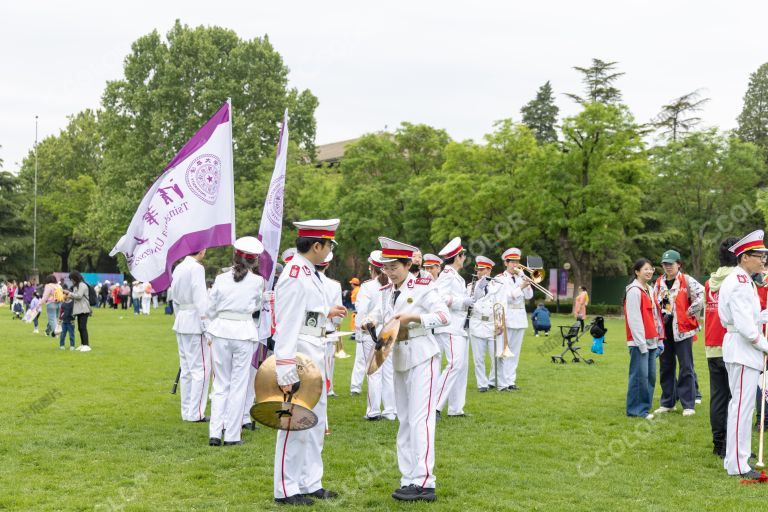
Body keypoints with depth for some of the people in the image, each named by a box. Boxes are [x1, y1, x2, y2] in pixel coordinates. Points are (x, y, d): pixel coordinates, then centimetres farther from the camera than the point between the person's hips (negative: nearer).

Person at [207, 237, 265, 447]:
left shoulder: (221, 279, 0)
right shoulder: (257, 281, -5)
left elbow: (211, 309, 7)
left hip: (221, 330, 2)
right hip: (244, 332, -2)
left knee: (220, 384, 11)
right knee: (238, 385, 5)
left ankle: (215, 433, 6)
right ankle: (232, 435, 7)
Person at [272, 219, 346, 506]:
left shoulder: (309, 273, 10)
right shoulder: (294, 276, -19)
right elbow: (286, 326, -24)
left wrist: (326, 313, 25)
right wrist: (285, 372, -26)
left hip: (315, 355, 10)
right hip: (299, 355, -10)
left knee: (315, 422, 17)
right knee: (296, 423, -1)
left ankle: (310, 483, 28)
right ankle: (286, 490, 11)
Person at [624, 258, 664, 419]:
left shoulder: (650, 290, 17)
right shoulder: (634, 291, -9)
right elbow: (634, 319, -14)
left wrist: (660, 339, 14)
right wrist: (641, 343, -16)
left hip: (651, 341, 8)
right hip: (639, 342, -8)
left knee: (651, 376, 8)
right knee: (640, 375, -7)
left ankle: (646, 407, 17)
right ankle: (636, 410, 0)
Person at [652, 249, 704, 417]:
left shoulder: (687, 281, -6)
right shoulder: (658, 283, 12)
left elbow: (702, 296, -16)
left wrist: (690, 312, -11)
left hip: (682, 329, -6)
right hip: (664, 331, 6)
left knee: (686, 368, -4)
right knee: (665, 367, 12)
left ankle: (688, 405, 1)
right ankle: (667, 403, 21)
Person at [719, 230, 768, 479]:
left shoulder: (741, 281, 16)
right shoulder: (740, 283, -17)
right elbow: (745, 326, -23)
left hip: (741, 350, 11)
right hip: (742, 352, -11)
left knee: (740, 403, 17)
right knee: (743, 405, -7)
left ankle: (734, 457, 28)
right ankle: (737, 464, -2)